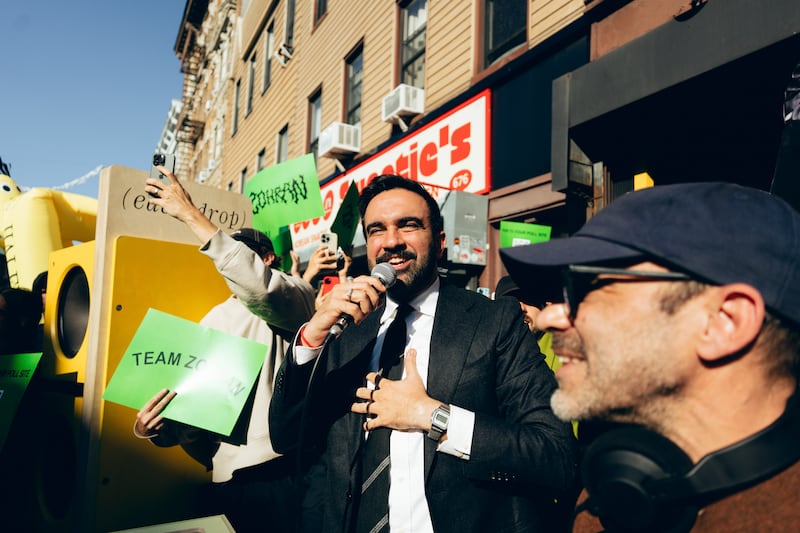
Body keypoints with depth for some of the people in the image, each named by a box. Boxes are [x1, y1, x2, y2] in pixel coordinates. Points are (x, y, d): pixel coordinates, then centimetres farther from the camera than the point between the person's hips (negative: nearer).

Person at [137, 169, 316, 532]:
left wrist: (191, 215, -21)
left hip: (283, 472, -5)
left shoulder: (295, 298, -1)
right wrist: (154, 427, -9)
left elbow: (260, 287, -25)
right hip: (226, 481, 6)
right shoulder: (214, 321, 17)